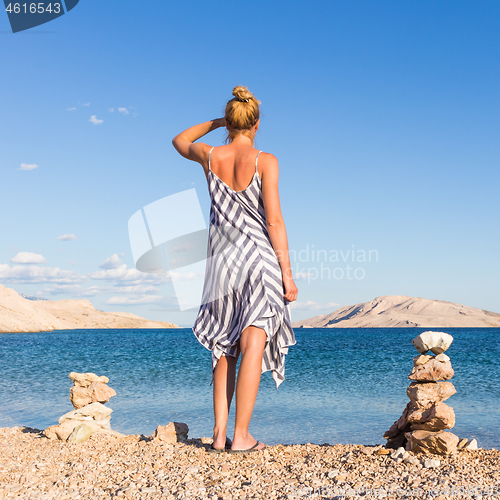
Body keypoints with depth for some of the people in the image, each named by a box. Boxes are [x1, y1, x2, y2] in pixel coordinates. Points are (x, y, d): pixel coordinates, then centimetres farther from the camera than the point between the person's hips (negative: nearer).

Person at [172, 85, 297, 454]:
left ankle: (220, 434, 12)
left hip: (222, 261, 4)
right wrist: (287, 271, -8)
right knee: (252, 348, -1)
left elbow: (179, 141, 27)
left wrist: (216, 122, 26)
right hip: (259, 258, -4)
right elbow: (274, 220, -11)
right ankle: (241, 436, 0)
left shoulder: (210, 156, 3)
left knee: (225, 350, 13)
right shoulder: (265, 161, -7)